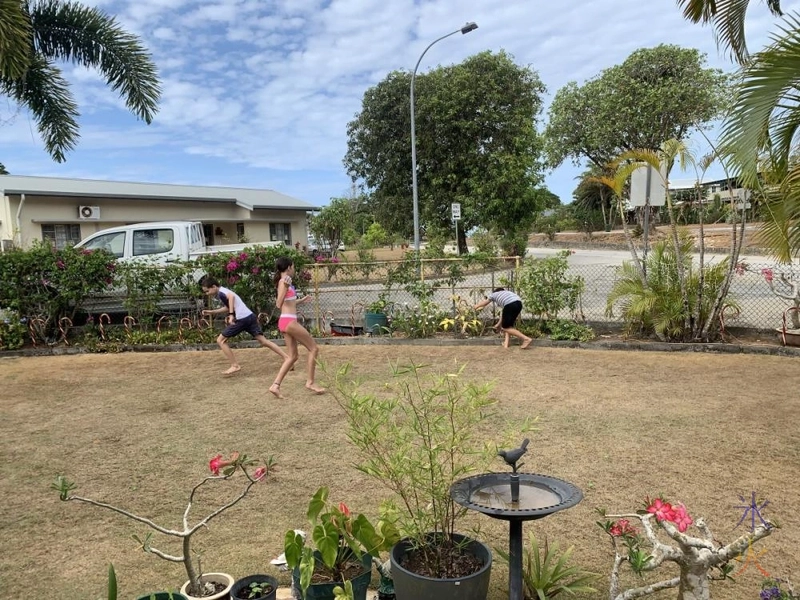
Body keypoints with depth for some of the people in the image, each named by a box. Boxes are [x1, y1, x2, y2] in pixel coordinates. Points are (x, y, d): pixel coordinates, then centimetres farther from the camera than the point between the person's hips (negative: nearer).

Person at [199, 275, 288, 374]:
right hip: (250, 316, 9)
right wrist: (211, 312, 35)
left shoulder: (220, 293, -4)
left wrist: (231, 315, -30)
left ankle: (235, 366, 2)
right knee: (263, 341, 7)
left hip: (242, 319, -9)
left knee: (220, 340, 3)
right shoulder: (224, 291, 25)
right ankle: (287, 358, 0)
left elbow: (231, 296, -27)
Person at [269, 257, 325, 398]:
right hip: (289, 321, -9)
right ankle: (310, 382, 4)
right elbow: (279, 304, -22)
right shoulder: (283, 282, -12)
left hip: (286, 322, 10)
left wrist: (302, 300, 37)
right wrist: (286, 287, -33)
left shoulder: (284, 282, 15)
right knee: (314, 348, 0)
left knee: (293, 356, 11)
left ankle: (275, 385, 4)